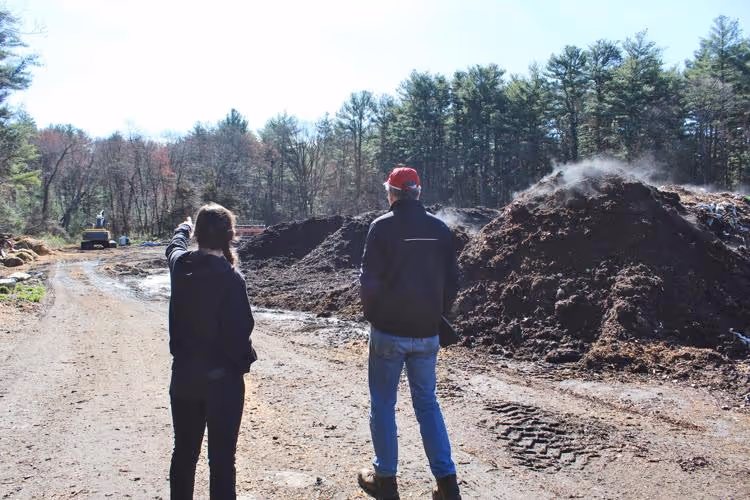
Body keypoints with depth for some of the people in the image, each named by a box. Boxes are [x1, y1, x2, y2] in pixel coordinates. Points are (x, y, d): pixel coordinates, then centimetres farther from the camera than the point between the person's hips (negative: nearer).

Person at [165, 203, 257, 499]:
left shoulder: (180, 264, -4)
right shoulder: (230, 277, -21)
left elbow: (175, 245, 20)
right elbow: (239, 330, -20)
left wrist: (183, 227, 41)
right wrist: (244, 361, 0)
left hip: (184, 375, 6)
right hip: (222, 378, -5)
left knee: (184, 452, 20)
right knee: (221, 457, 6)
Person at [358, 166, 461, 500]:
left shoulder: (382, 227, -11)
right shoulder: (440, 229, 2)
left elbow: (369, 279, -12)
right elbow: (452, 279, 5)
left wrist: (372, 315, 4)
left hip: (388, 331, -4)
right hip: (427, 333, 4)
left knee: (383, 405, 11)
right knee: (427, 403, 15)